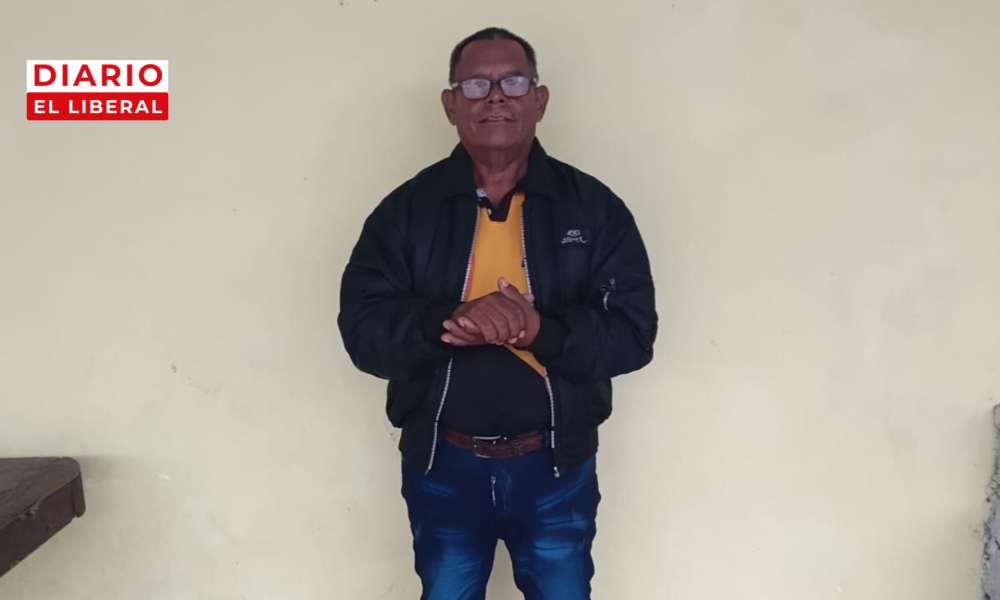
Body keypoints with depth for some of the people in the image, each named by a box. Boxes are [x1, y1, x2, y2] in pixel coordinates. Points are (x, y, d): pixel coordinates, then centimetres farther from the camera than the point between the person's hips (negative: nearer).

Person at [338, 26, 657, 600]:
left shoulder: (595, 206, -5)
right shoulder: (407, 207, -3)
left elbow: (633, 332, -8)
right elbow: (363, 329, -9)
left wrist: (541, 332, -26)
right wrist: (447, 321, -28)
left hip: (556, 465, 0)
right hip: (442, 466, 1)